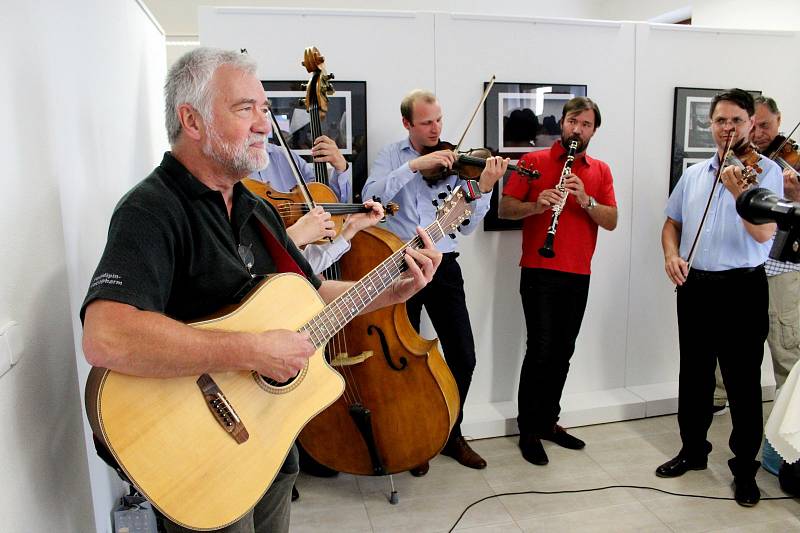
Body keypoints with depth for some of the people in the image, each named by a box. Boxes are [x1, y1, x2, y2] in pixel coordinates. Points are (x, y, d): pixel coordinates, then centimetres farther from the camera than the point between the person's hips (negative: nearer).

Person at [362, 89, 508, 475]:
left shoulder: (454, 163, 7)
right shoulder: (392, 156, 6)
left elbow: (466, 226, 1)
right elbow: (371, 196, -14)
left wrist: (484, 189, -15)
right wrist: (414, 165, -21)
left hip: (443, 266, 2)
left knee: (463, 356, 2)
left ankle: (452, 434, 24)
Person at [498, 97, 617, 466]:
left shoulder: (600, 171, 12)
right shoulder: (534, 161, 1)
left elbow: (612, 222, 3)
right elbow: (505, 208, -4)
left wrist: (586, 200, -14)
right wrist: (535, 206, -22)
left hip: (578, 275, 5)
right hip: (539, 273, -4)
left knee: (563, 351, 11)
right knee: (541, 349, -5)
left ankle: (548, 421, 27)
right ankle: (528, 430, 9)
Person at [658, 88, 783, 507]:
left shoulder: (766, 170, -5)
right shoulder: (693, 173, 10)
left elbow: (764, 233, -18)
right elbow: (672, 222, 18)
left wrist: (739, 192, -34)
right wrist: (671, 254, -2)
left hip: (742, 289, -5)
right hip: (694, 287, 5)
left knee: (743, 384, 4)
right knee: (693, 375, 15)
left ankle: (745, 469, 20)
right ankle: (693, 450, 32)